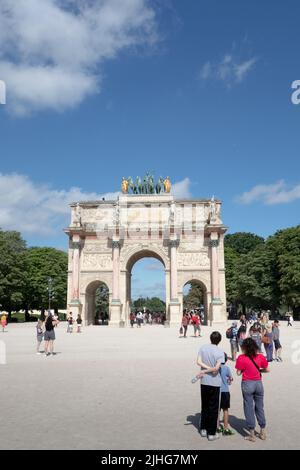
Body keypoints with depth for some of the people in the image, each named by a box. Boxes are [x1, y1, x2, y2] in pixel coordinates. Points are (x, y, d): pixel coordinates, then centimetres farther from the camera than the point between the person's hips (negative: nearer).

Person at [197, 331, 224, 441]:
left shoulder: (202, 348, -2)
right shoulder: (220, 352, -13)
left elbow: (199, 362, -10)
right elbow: (217, 368, -20)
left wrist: (206, 368, -8)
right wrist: (205, 371, -8)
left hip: (204, 382, 4)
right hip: (215, 382, -4)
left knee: (204, 406, 18)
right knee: (213, 408, 6)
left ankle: (203, 429, 26)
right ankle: (211, 433, 13)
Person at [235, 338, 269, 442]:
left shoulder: (241, 358, -14)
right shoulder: (260, 357, -5)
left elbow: (238, 373, -11)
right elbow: (267, 370, 3)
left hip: (247, 384, -3)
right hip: (258, 383, 3)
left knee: (249, 408, 8)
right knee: (260, 407, 18)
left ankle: (252, 435, 15)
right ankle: (263, 432, 27)